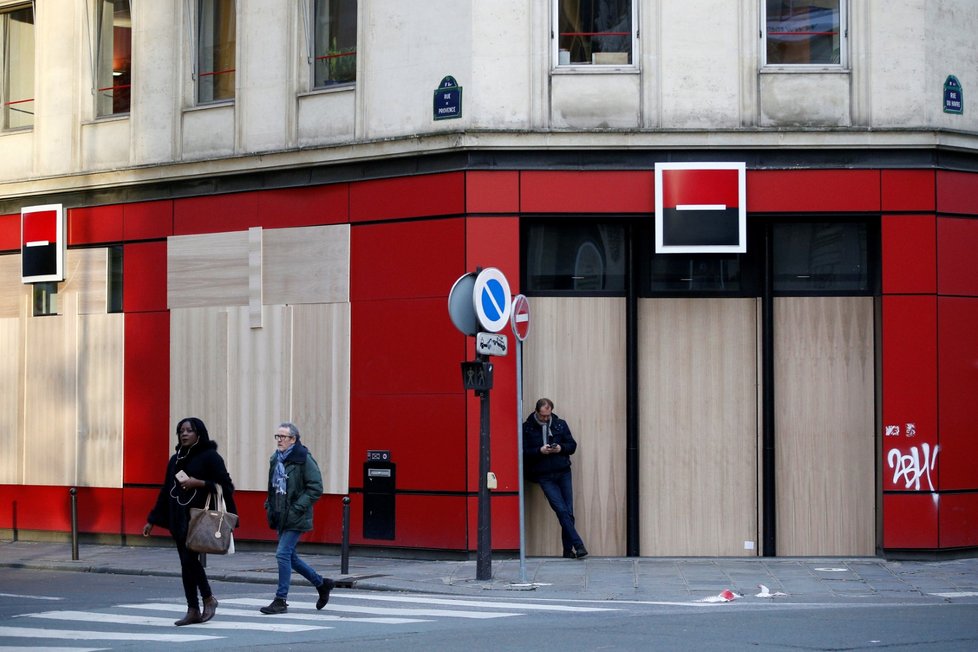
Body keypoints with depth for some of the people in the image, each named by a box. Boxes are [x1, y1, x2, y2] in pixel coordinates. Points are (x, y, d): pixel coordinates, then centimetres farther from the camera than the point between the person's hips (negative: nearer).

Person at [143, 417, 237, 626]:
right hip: (179, 519, 6)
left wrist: (199, 483, -19)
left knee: (189, 559, -14)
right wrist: (152, 520, 16)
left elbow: (226, 486, -9)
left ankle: (208, 599, 6)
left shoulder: (209, 456, -4)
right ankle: (193, 611, 9)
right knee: (187, 563, 5)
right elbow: (165, 491, 18)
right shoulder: (176, 459, 15)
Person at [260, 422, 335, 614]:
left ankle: (281, 600, -5)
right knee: (289, 556, 13)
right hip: (281, 517, 8)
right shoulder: (275, 459, 11)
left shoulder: (304, 459, -13)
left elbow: (316, 488, -15)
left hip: (295, 518, -8)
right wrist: (270, 506, 12)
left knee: (283, 554, -12)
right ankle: (322, 583, 31)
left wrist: (297, 508, -19)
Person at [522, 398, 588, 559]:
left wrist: (561, 448, -9)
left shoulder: (560, 424, 9)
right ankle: (578, 545, -12)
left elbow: (572, 445, 10)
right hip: (544, 476, -3)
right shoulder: (527, 428, 1)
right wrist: (540, 451, -18)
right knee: (561, 510, -13)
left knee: (568, 512, 0)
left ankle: (568, 551, 8)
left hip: (563, 473, 3)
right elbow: (524, 452, -3)